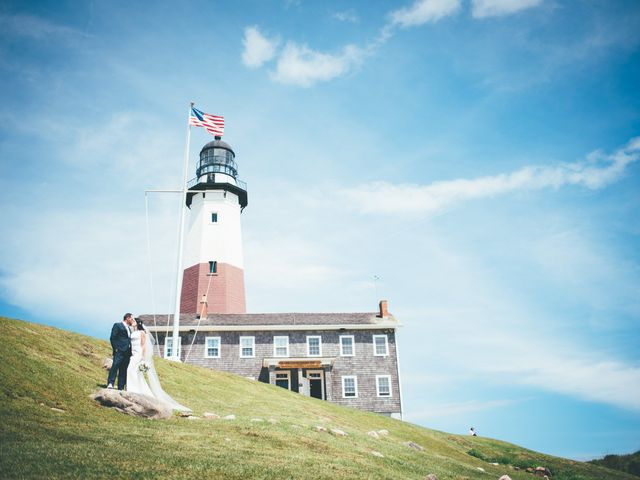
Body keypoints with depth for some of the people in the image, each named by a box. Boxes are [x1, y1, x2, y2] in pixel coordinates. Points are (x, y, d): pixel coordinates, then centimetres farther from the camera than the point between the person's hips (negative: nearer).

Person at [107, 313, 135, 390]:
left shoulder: (128, 329, 26)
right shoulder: (117, 325, 3)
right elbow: (112, 338, -6)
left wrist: (130, 352, 15)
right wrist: (115, 348, -15)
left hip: (127, 353, 7)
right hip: (119, 351, -7)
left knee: (123, 371, 4)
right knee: (115, 365, -23)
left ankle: (121, 388, 2)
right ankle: (110, 383, -28)